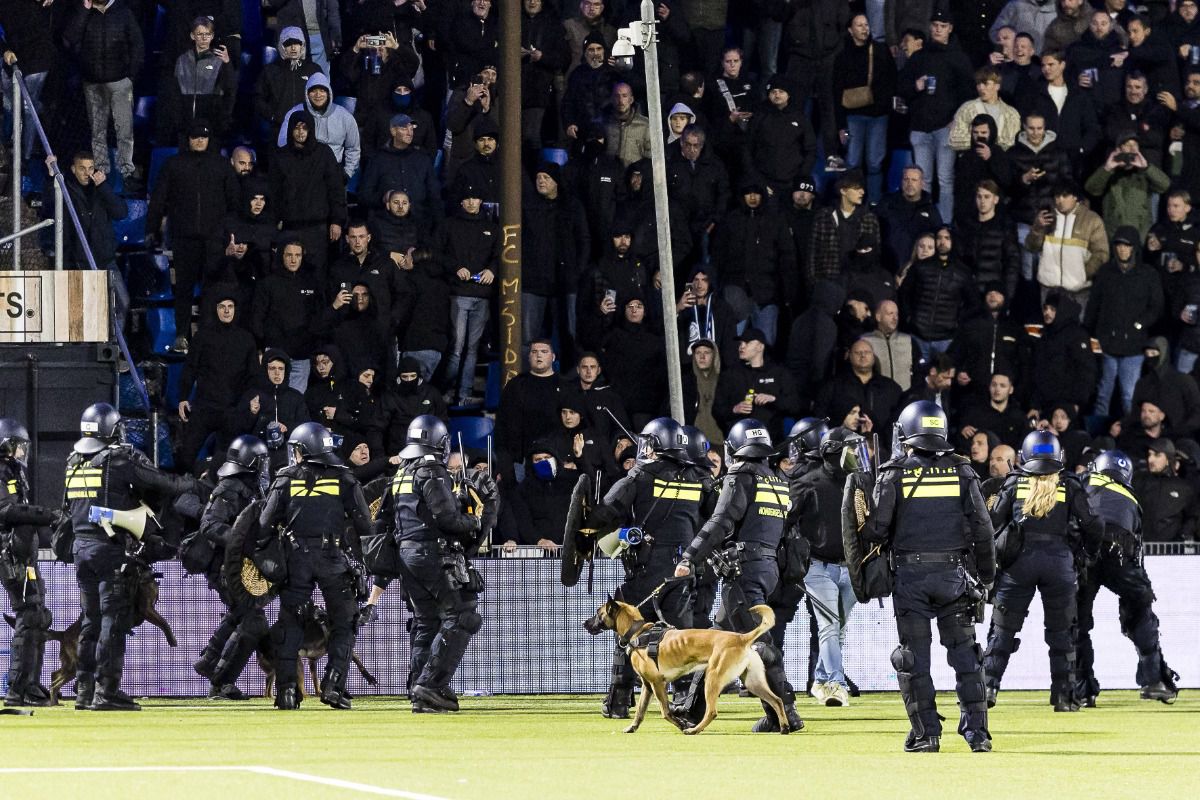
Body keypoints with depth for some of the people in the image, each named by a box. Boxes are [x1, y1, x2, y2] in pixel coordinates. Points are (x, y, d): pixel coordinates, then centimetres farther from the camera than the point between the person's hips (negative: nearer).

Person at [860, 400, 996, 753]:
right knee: (965, 655, 7)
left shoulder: (895, 475, -3)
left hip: (911, 574, -2)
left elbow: (875, 529, -6)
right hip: (954, 573, 2)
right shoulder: (961, 472, 4)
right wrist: (986, 575, 10)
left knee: (914, 657, 5)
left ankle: (926, 733, 2)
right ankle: (977, 731, 2)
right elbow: (982, 528, 2)